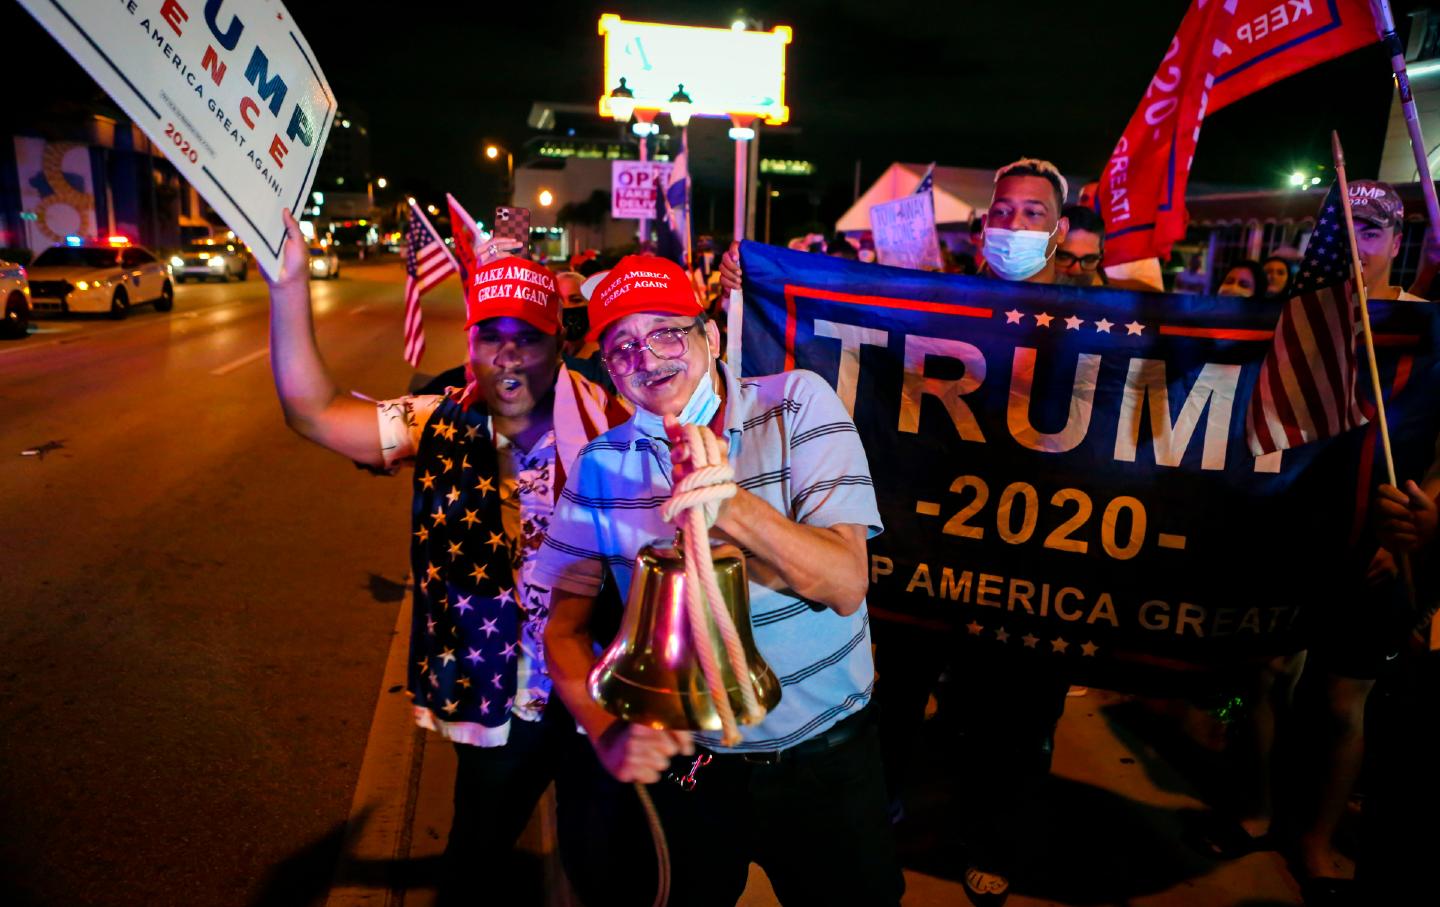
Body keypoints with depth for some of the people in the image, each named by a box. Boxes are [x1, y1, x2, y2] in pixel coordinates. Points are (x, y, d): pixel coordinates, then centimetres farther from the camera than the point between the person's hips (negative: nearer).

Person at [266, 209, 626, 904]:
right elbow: (313, 411, -8)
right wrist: (290, 285, -14)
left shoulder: (603, 421, -13)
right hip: (498, 693, 2)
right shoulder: (442, 428, -5)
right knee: (481, 845, 22)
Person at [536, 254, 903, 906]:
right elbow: (565, 627, -1)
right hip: (680, 761, 2)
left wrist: (728, 503, -34)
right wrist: (609, 733, -18)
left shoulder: (797, 404, -12)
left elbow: (846, 585, -19)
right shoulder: (602, 465, -4)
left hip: (825, 759, -1)